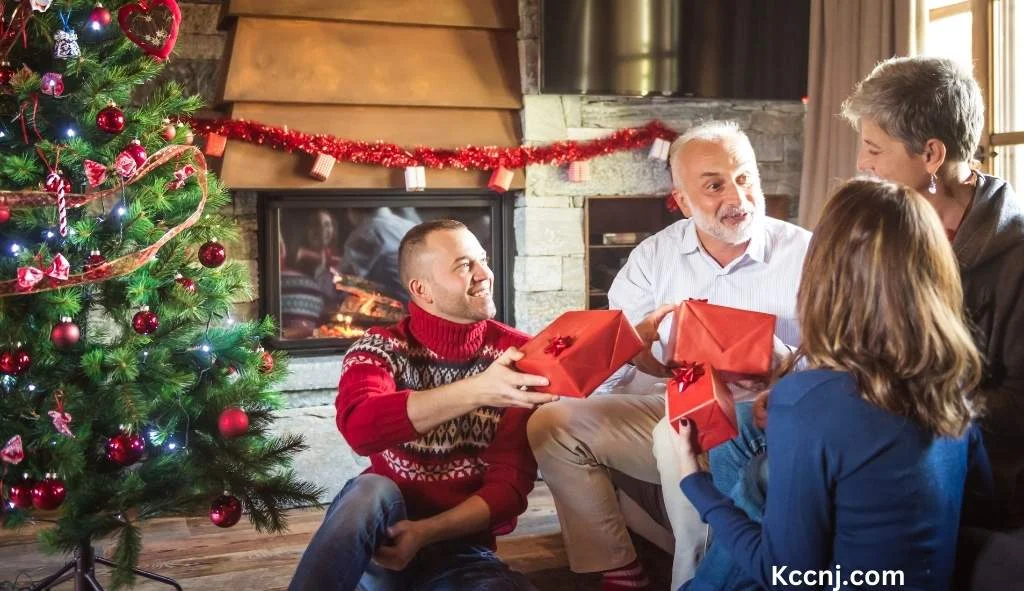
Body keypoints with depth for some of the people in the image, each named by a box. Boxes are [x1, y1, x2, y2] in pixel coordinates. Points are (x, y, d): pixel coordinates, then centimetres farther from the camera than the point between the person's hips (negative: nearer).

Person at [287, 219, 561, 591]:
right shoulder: (381, 347, -3)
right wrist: (477, 391, -35)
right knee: (372, 491, -34)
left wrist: (424, 533, -21)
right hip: (382, 533, -1)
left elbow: (511, 483, -6)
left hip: (460, 547, 1)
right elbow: (358, 426, -25)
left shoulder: (517, 355, -1)